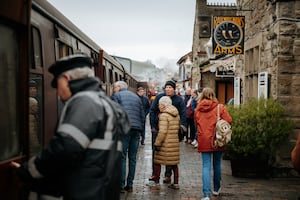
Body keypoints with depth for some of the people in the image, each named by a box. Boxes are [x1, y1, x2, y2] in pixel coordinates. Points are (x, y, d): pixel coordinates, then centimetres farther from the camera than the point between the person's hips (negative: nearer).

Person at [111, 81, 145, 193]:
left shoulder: (116, 95, 7)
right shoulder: (136, 97, 24)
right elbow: (142, 115, 19)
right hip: (137, 129, 5)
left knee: (122, 157, -3)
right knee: (132, 158, 8)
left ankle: (121, 185, -5)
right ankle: (130, 185, 11)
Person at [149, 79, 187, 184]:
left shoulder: (179, 100, 0)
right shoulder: (159, 97, 1)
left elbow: (183, 114, -1)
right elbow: (152, 111, 2)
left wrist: (182, 125, -16)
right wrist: (153, 126, -4)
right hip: (158, 128, 1)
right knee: (155, 151, 7)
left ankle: (168, 175, 14)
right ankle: (154, 173, 18)